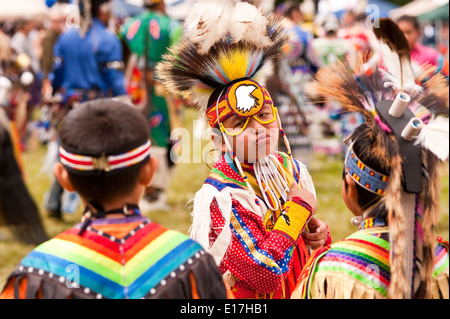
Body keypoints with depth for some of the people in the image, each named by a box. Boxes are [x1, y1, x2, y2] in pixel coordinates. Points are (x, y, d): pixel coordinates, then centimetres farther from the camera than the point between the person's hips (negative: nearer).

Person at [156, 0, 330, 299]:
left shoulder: (293, 168, -5)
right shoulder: (219, 196, -25)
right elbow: (266, 273, -32)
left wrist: (318, 236, -12)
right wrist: (299, 207, -24)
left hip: (302, 290, 6)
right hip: (248, 296, -6)